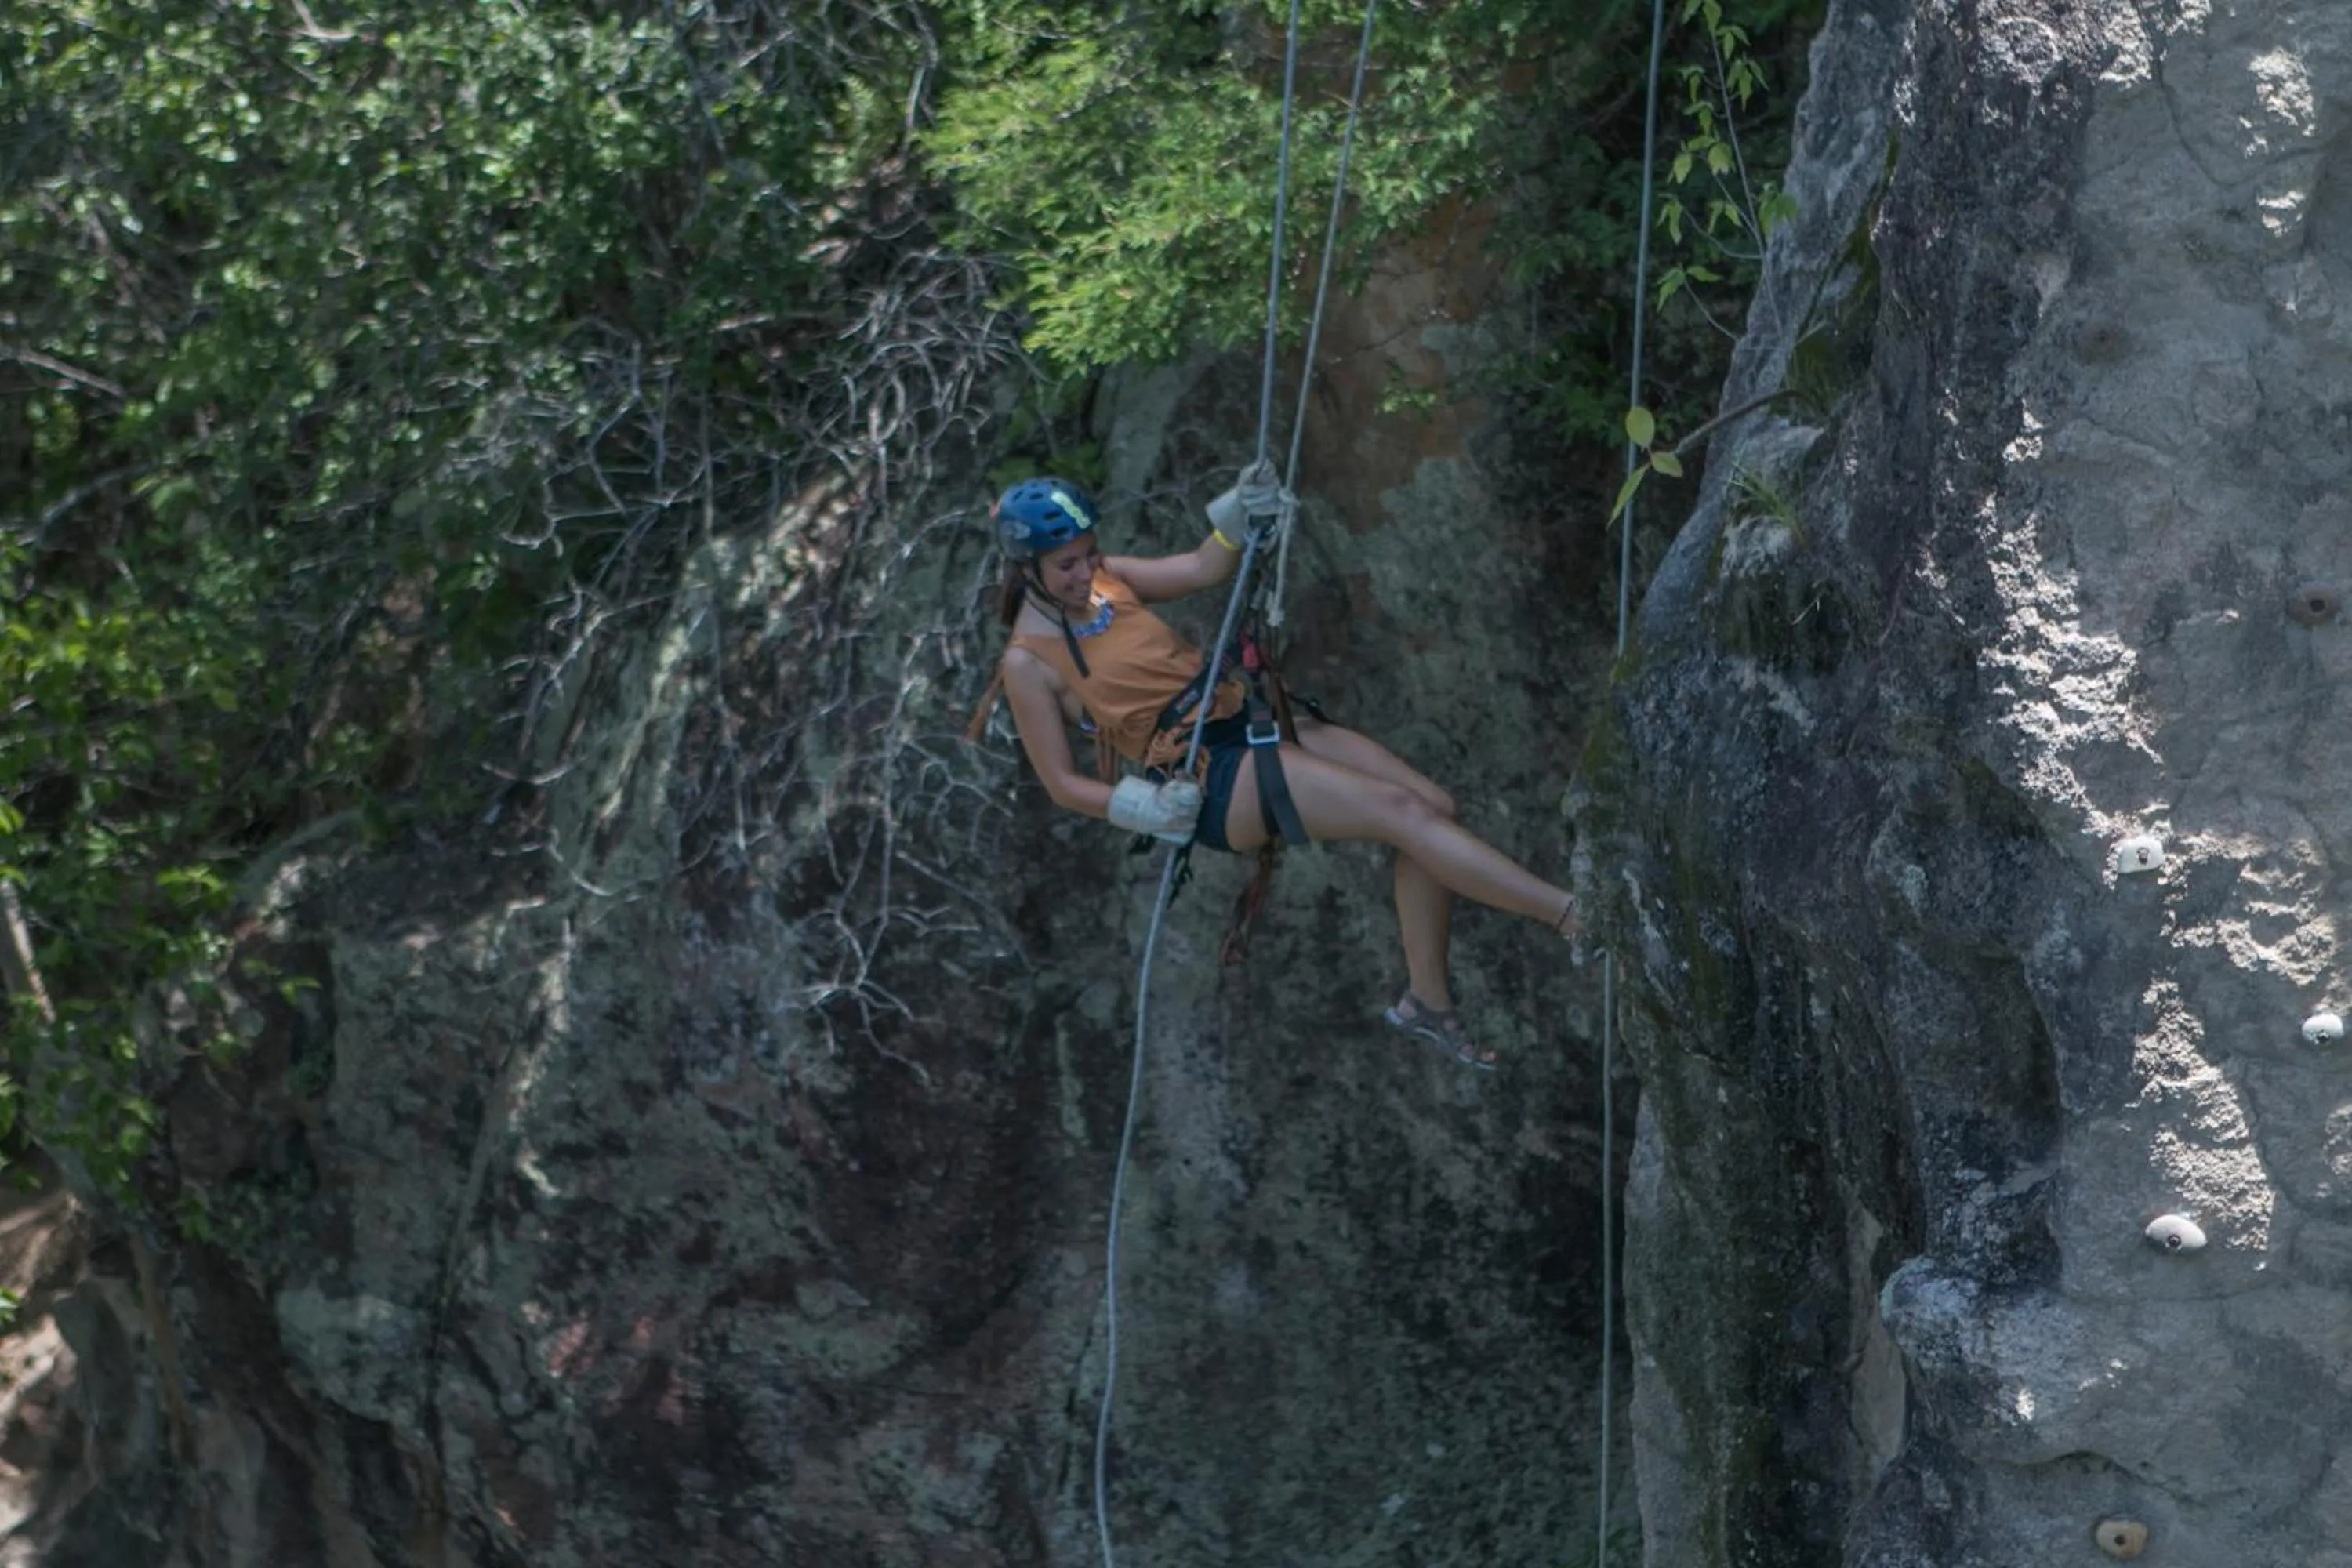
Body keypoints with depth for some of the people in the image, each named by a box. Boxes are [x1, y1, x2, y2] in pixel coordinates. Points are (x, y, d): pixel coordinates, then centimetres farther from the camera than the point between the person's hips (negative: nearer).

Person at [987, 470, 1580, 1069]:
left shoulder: (1104, 579, 9)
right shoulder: (1029, 663, -9)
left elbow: (1202, 569, 9)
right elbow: (1063, 783, -6)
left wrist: (1242, 508, -10)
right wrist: (1145, 807, -20)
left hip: (1250, 719, 8)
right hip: (1208, 776, -8)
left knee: (1434, 805, -3)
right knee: (1399, 810, -20)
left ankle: (1427, 998, 8)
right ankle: (1570, 914, -24)